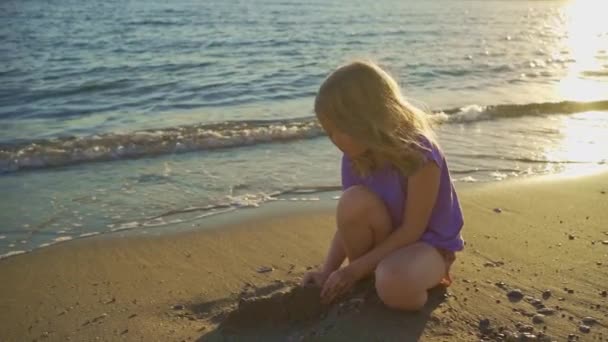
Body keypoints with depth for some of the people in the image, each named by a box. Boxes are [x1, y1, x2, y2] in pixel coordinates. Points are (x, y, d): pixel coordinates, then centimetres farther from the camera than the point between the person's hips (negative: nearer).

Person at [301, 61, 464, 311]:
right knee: (354, 202, -29)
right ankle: (366, 280, -7)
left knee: (393, 286, -38)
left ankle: (431, 274, -2)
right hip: (386, 240, 5)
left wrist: (354, 269, -24)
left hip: (429, 243, -5)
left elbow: (412, 230, -25)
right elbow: (349, 220, -4)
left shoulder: (419, 155, -28)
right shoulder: (356, 155, -9)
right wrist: (327, 270, -15)